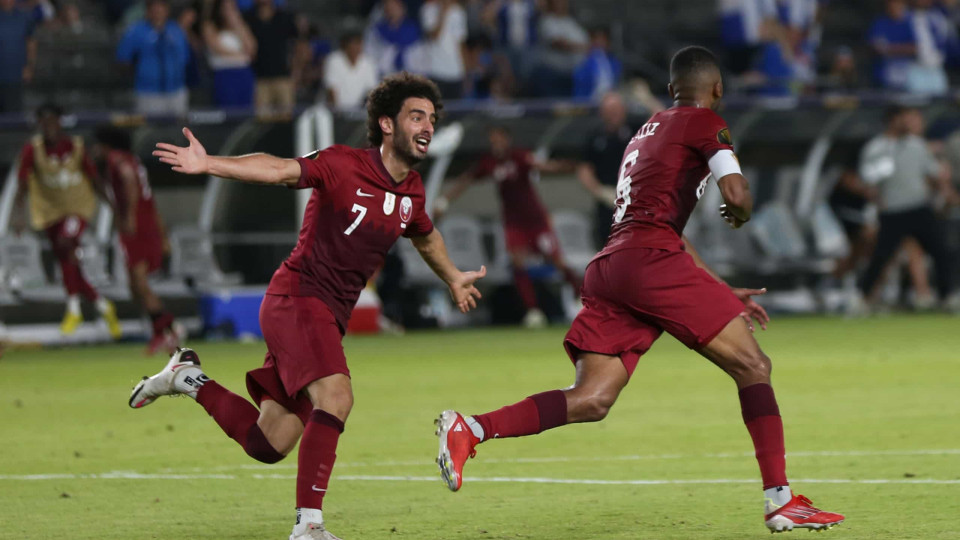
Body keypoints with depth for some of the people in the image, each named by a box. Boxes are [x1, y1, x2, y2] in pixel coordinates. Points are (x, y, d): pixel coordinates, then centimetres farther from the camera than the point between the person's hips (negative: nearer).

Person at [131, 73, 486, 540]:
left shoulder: (411, 191, 9)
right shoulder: (343, 167, -13)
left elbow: (425, 236, 31)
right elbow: (279, 170, -26)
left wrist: (453, 278, 39)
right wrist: (209, 165, -39)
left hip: (329, 317, 8)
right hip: (297, 298, -8)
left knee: (268, 446, 8)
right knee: (335, 397, -30)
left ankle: (188, 378, 28)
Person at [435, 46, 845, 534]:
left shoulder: (647, 132, 32)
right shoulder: (704, 123, 6)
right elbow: (737, 196, -10)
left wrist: (724, 294, 38)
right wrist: (737, 215, 16)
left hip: (607, 268, 8)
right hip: (650, 261, -8)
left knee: (590, 401, -2)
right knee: (752, 366, 0)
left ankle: (468, 429, -17)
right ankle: (780, 500, -5)